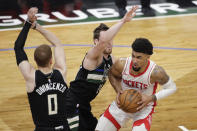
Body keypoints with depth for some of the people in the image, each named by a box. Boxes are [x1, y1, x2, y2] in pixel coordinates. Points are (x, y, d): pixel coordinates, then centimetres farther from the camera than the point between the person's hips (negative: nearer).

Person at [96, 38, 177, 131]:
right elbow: (112, 75, 3)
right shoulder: (122, 65, -22)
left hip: (144, 107, -3)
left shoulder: (155, 72, -29)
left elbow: (171, 88, -11)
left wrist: (151, 98, -23)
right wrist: (118, 91, -13)